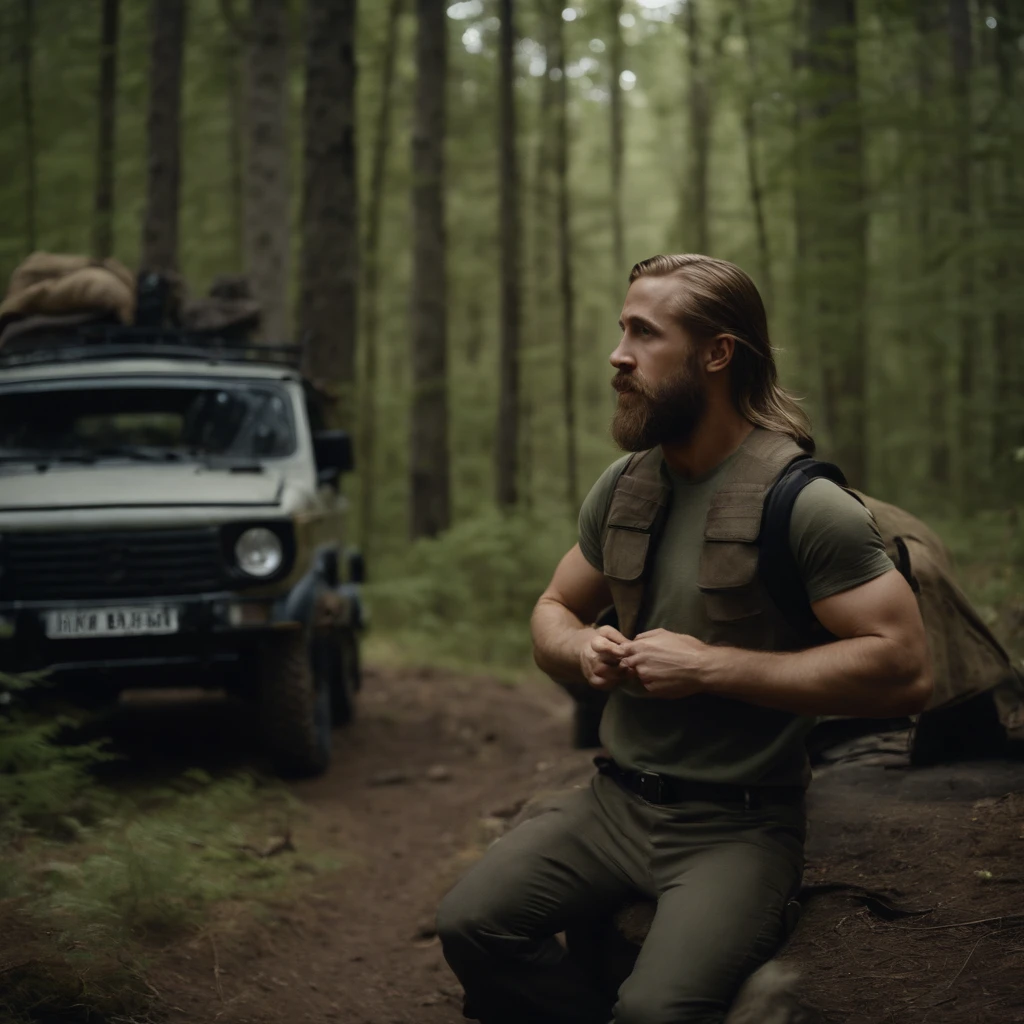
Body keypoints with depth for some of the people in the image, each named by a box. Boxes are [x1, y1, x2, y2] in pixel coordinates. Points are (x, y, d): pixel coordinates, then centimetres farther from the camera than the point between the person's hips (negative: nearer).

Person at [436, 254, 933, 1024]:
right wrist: (582, 650, -3)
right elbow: (553, 611, 23)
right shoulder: (622, 487, 9)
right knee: (472, 924, -15)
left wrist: (709, 665, -19)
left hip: (737, 825, -6)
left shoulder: (804, 500, -13)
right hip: (616, 803, 6)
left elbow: (905, 668, -20)